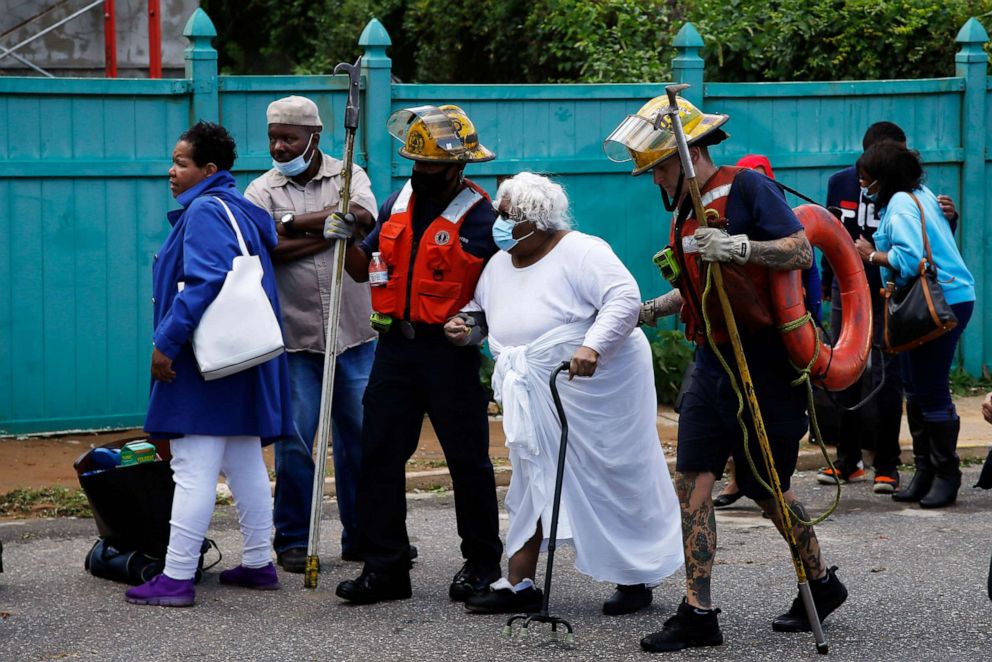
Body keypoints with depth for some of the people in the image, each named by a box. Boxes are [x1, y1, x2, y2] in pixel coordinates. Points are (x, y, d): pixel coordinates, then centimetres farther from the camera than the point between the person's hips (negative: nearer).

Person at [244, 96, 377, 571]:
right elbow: (268, 250, -14)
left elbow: (363, 217, -16)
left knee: (360, 436, 6)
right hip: (294, 338, -1)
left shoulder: (348, 176, 6)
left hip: (353, 334, 1)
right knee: (294, 439, 0)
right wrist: (330, 232, -16)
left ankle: (361, 536, 17)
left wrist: (296, 223, -17)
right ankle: (292, 541, 10)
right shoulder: (262, 191, 3)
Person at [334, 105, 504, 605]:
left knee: (468, 459, 4)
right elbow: (365, 270, 16)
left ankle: (482, 564, 17)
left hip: (450, 352, -6)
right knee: (379, 453, 3)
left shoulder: (479, 218, -9)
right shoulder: (399, 204, 10)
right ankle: (384, 567, 8)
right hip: (396, 347, 6)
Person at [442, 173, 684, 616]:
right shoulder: (498, 266, 11)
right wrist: (465, 327, 1)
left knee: (614, 482, 1)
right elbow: (481, 312, 24)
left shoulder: (581, 252, -14)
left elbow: (625, 299, -23)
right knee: (536, 483, 6)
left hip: (598, 391, -7)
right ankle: (519, 584, 8)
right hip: (540, 399, 7)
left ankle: (636, 579, 14)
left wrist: (593, 346, -35)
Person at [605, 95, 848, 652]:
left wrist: (736, 247, -30)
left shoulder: (747, 187, -11)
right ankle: (699, 613, -1)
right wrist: (649, 310, 15)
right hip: (713, 363, 8)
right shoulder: (687, 207, 14)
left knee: (766, 486, 4)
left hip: (764, 365, -8)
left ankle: (822, 584, 26)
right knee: (693, 479, -2)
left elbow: (802, 253, -19)